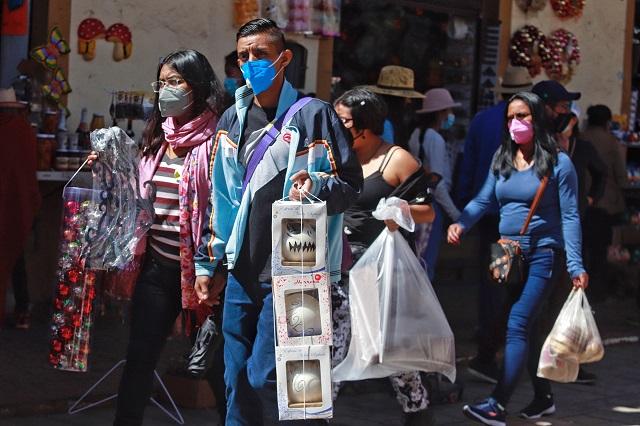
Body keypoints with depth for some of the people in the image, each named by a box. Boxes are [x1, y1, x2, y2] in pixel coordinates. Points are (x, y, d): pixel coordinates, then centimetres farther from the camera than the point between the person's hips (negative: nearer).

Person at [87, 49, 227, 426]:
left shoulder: (214, 138, -10)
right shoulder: (159, 137, 11)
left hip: (198, 267, -6)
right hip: (158, 264, 6)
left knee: (214, 358, 5)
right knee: (140, 356, 11)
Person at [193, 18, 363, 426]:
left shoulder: (314, 114, -5)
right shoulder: (231, 121, 12)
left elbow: (351, 183, -6)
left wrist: (316, 185, -27)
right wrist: (205, 263, 15)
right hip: (242, 273, 6)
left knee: (264, 377, -7)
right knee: (237, 382, 9)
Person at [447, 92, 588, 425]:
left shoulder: (557, 163, -7)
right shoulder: (501, 159, 8)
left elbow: (570, 216, -8)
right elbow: (483, 201, 6)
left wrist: (576, 266, -14)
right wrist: (461, 223, -15)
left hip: (543, 254, -6)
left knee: (517, 326, -15)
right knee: (525, 328, 13)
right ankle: (543, 398, 28)